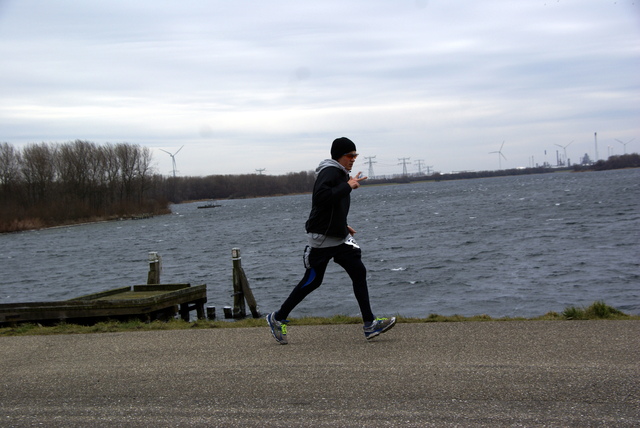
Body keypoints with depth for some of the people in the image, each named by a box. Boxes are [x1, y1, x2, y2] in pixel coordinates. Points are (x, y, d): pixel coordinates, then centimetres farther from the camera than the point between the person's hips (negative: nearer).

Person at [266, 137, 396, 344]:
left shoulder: (340, 174, 16)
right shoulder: (329, 172, -15)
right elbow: (321, 197, -34)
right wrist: (348, 186, -27)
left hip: (339, 238, 9)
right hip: (322, 239, -9)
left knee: (359, 272, -1)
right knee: (312, 281, -1)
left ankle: (370, 324, -2)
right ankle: (277, 319, 15)